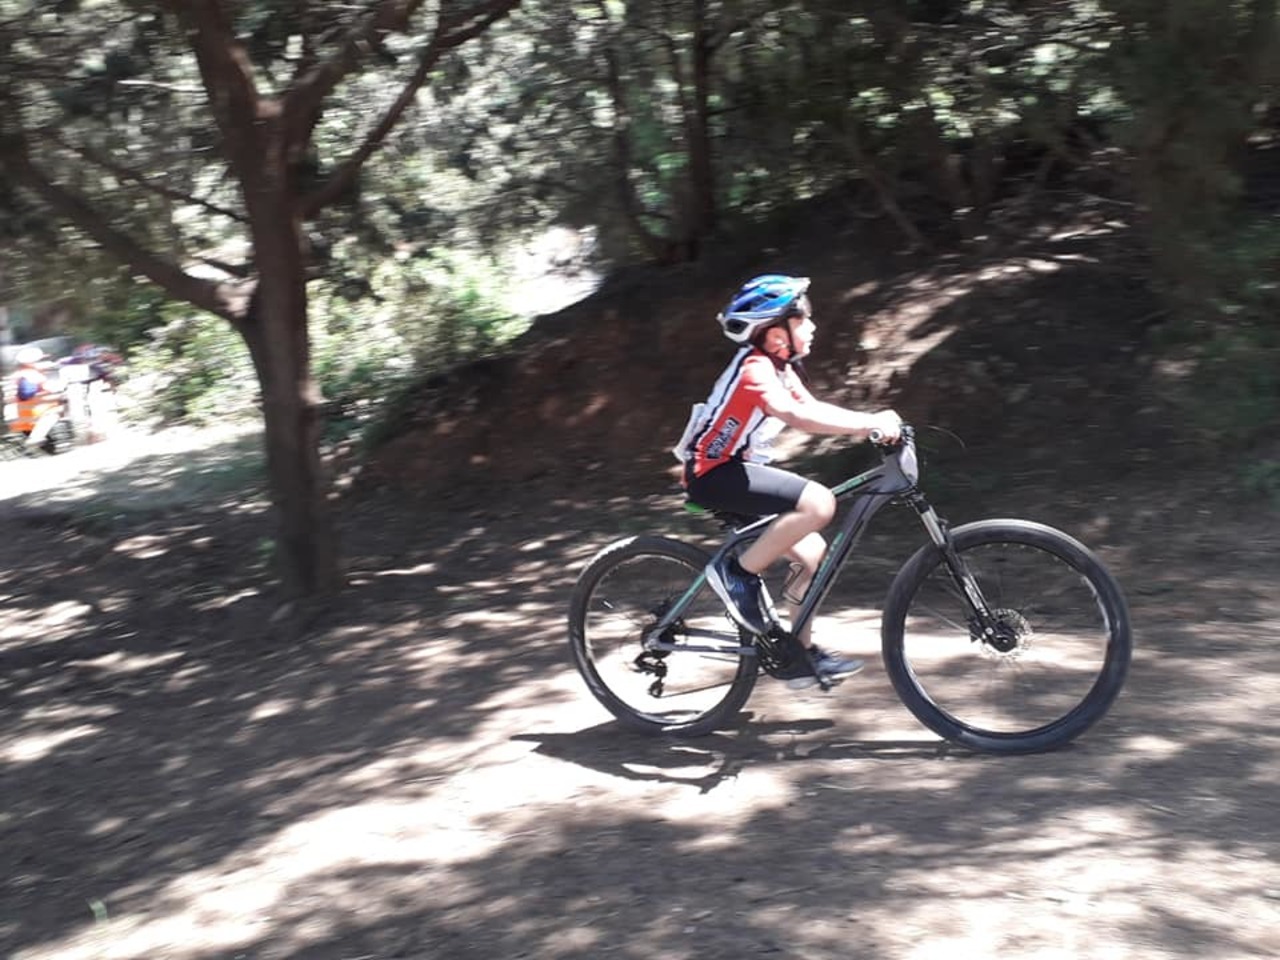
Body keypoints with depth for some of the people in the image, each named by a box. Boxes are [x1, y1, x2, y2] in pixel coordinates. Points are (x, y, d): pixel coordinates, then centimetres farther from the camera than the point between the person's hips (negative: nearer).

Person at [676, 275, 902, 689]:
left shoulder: (779, 367, 11)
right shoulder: (756, 368, -20)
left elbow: (814, 410, 6)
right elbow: (795, 415, -36)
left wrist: (869, 423, -9)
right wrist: (869, 423, -39)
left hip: (737, 471, 10)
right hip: (714, 475, -10)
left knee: (812, 551, 9)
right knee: (819, 503, -25)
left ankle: (801, 652, 20)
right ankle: (737, 572, -13)